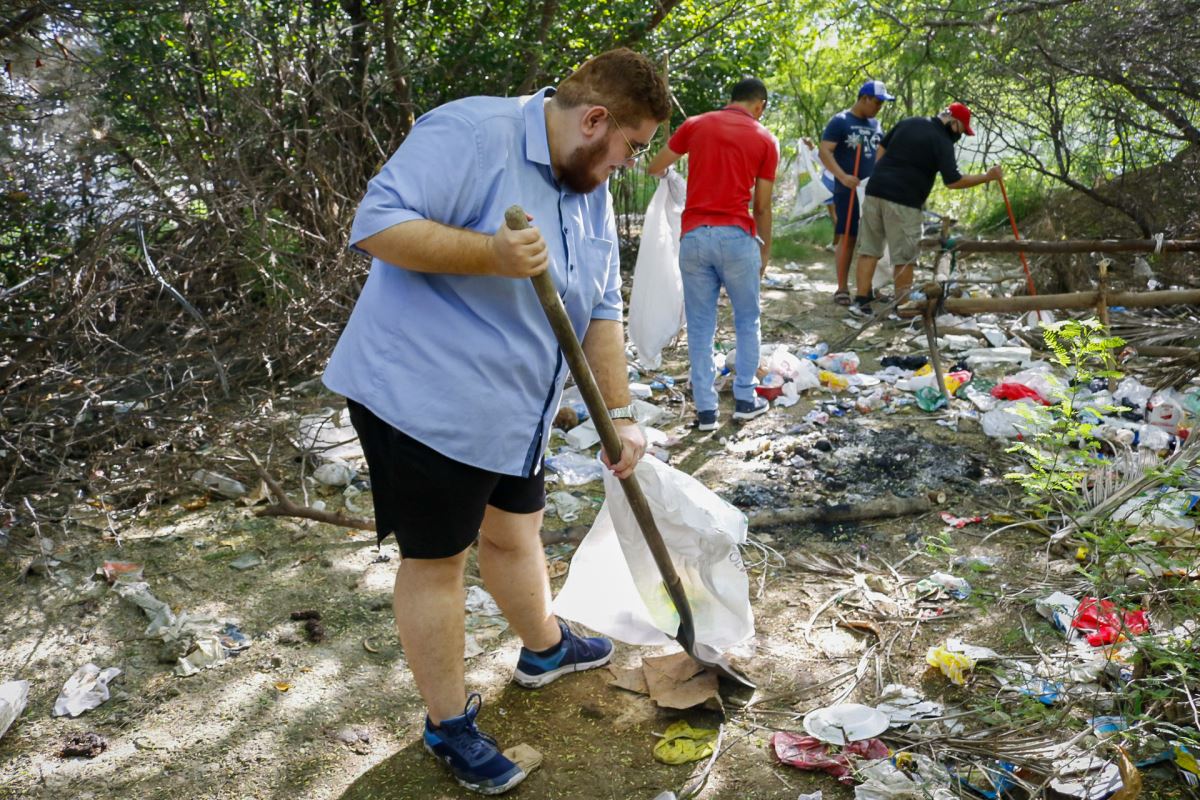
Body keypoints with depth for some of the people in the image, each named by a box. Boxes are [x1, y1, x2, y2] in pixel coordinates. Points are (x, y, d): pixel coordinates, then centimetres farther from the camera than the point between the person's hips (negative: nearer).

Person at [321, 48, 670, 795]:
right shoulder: (472, 133, -19)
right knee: (438, 558, 5)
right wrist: (492, 253, -35)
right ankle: (449, 725, 24)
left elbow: (602, 310, 11)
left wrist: (620, 415, 6)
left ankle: (546, 649, 49)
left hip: (512, 410, 8)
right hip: (421, 396, -8)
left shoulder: (590, 189, 8)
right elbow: (379, 224, -25)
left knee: (515, 531, 24)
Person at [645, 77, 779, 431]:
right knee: (747, 321, 16)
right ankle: (745, 399, 20)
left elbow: (654, 168, 16)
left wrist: (667, 169, 39)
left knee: (700, 326, 8)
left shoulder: (695, 125, 8)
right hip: (737, 236, -1)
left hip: (694, 235, 1)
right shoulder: (765, 140, 5)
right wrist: (765, 250, 16)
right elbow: (762, 206, 5)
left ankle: (706, 409, 10)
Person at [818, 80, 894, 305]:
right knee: (848, 238, -5)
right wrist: (843, 176, -25)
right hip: (848, 191, -6)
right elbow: (825, 152, -13)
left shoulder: (876, 124, 16)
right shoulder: (840, 121, -5)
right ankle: (842, 288, 2)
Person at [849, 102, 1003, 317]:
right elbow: (953, 181, -10)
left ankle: (861, 301, 6)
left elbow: (882, 148, 20)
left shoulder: (908, 122, 15)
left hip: (875, 191, 6)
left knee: (869, 250, 9)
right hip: (903, 202, -6)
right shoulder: (942, 142, -5)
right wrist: (987, 177, 0)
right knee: (904, 257, 1)